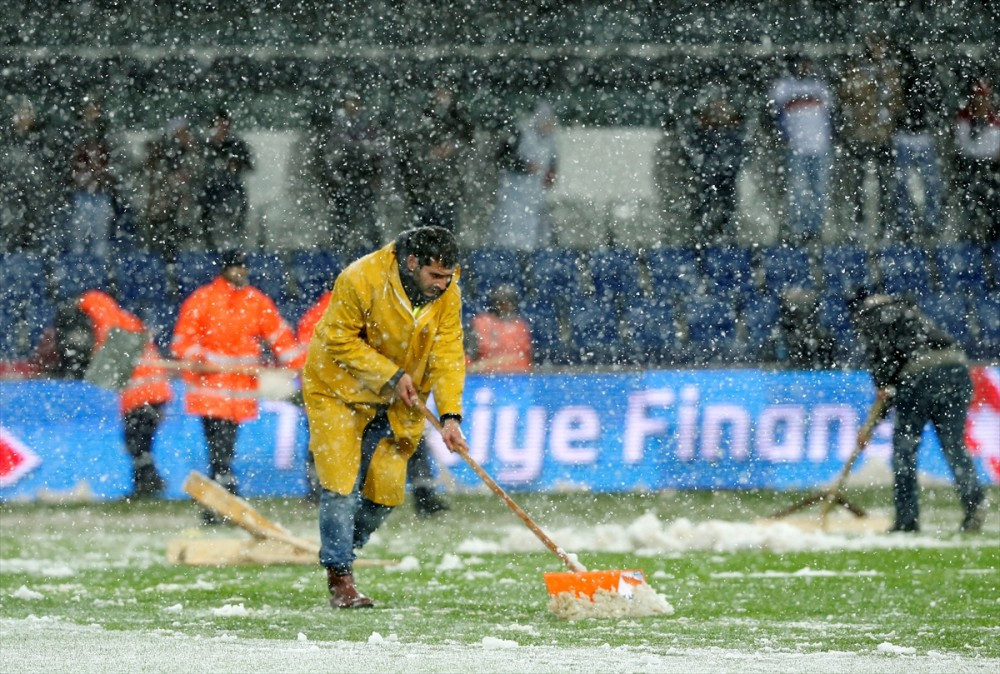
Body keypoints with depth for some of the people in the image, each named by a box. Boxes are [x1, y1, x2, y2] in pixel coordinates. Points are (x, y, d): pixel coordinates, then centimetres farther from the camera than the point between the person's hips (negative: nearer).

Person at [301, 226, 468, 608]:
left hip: (395, 404, 5)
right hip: (339, 390, -5)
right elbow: (340, 339, -19)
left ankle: (341, 552, 25)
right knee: (342, 483, -12)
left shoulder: (447, 294, -10)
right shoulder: (361, 280, -25)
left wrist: (450, 415, -19)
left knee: (386, 489, 2)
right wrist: (390, 375, -24)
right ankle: (340, 579, -6)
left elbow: (448, 355, -9)